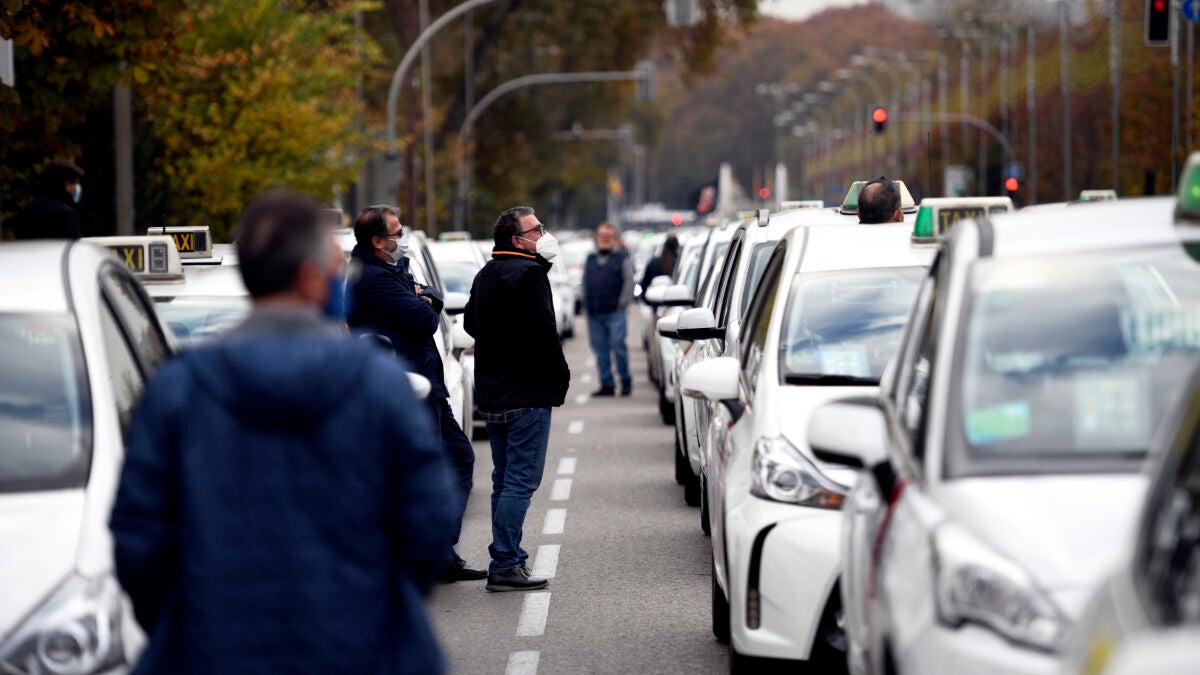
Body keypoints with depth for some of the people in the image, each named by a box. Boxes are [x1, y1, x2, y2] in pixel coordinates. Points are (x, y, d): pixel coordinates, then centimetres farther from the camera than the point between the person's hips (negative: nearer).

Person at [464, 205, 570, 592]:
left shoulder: (486, 275, 15)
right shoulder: (528, 273, -15)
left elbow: (471, 323, 26)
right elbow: (542, 332, -19)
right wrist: (560, 376, -7)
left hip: (492, 395, 10)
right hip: (527, 394, -10)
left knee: (505, 480, 16)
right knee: (520, 481, -8)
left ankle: (506, 558, 21)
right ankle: (505, 566, -11)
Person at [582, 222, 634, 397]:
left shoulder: (621, 258, 5)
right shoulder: (590, 259, 18)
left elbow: (629, 282, 0)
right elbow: (585, 283, 23)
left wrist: (622, 303, -7)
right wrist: (586, 302, 13)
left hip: (615, 312, -5)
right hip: (594, 314, 5)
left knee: (618, 346, -12)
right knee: (600, 351, 4)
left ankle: (626, 380, 3)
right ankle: (607, 385, 9)